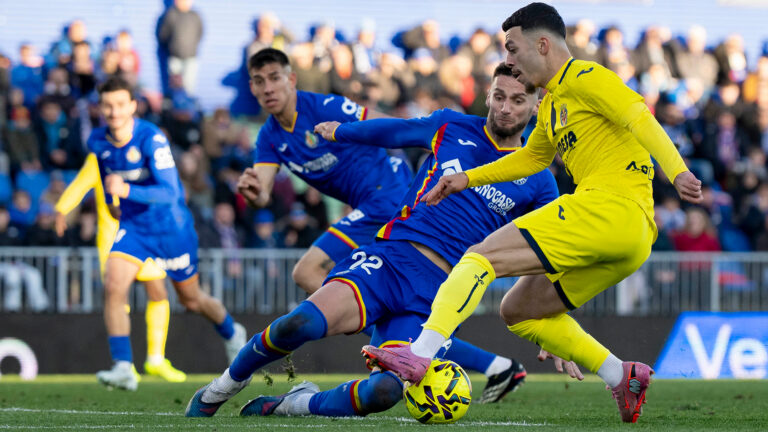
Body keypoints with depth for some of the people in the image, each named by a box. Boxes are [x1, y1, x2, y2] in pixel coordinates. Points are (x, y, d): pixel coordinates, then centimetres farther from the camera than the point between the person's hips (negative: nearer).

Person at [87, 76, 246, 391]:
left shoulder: (152, 139, -25)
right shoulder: (97, 141, -8)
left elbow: (169, 193, -33)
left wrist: (127, 191, -45)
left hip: (170, 227, -4)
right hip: (132, 226, 4)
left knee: (190, 299, 13)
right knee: (113, 286, -21)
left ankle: (232, 334, 45)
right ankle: (123, 368, -20)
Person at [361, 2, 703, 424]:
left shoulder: (584, 77, 0)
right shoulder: (551, 104, 28)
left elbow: (640, 118, -14)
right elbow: (532, 157, 44)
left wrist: (677, 172, -28)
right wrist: (467, 179, 37)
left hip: (611, 205, -10)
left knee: (482, 256, -15)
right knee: (517, 311, 17)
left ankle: (420, 355, -30)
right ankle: (621, 377, 6)